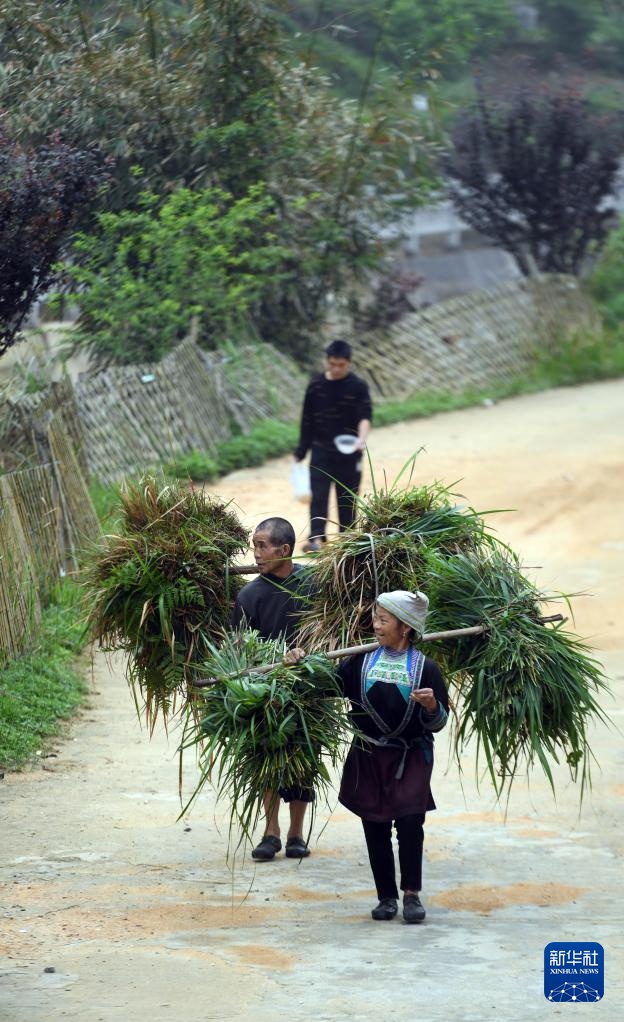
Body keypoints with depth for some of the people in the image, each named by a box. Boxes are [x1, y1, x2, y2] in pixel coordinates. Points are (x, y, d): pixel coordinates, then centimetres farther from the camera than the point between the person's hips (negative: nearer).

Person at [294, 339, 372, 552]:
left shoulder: (358, 387, -5)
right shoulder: (316, 386, 2)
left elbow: (365, 415, -17)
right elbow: (307, 420, 8)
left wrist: (361, 438, -37)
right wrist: (301, 452, 9)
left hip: (348, 452, -1)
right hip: (321, 450, 1)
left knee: (347, 497, 5)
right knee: (318, 495, -9)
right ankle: (316, 538, -16)